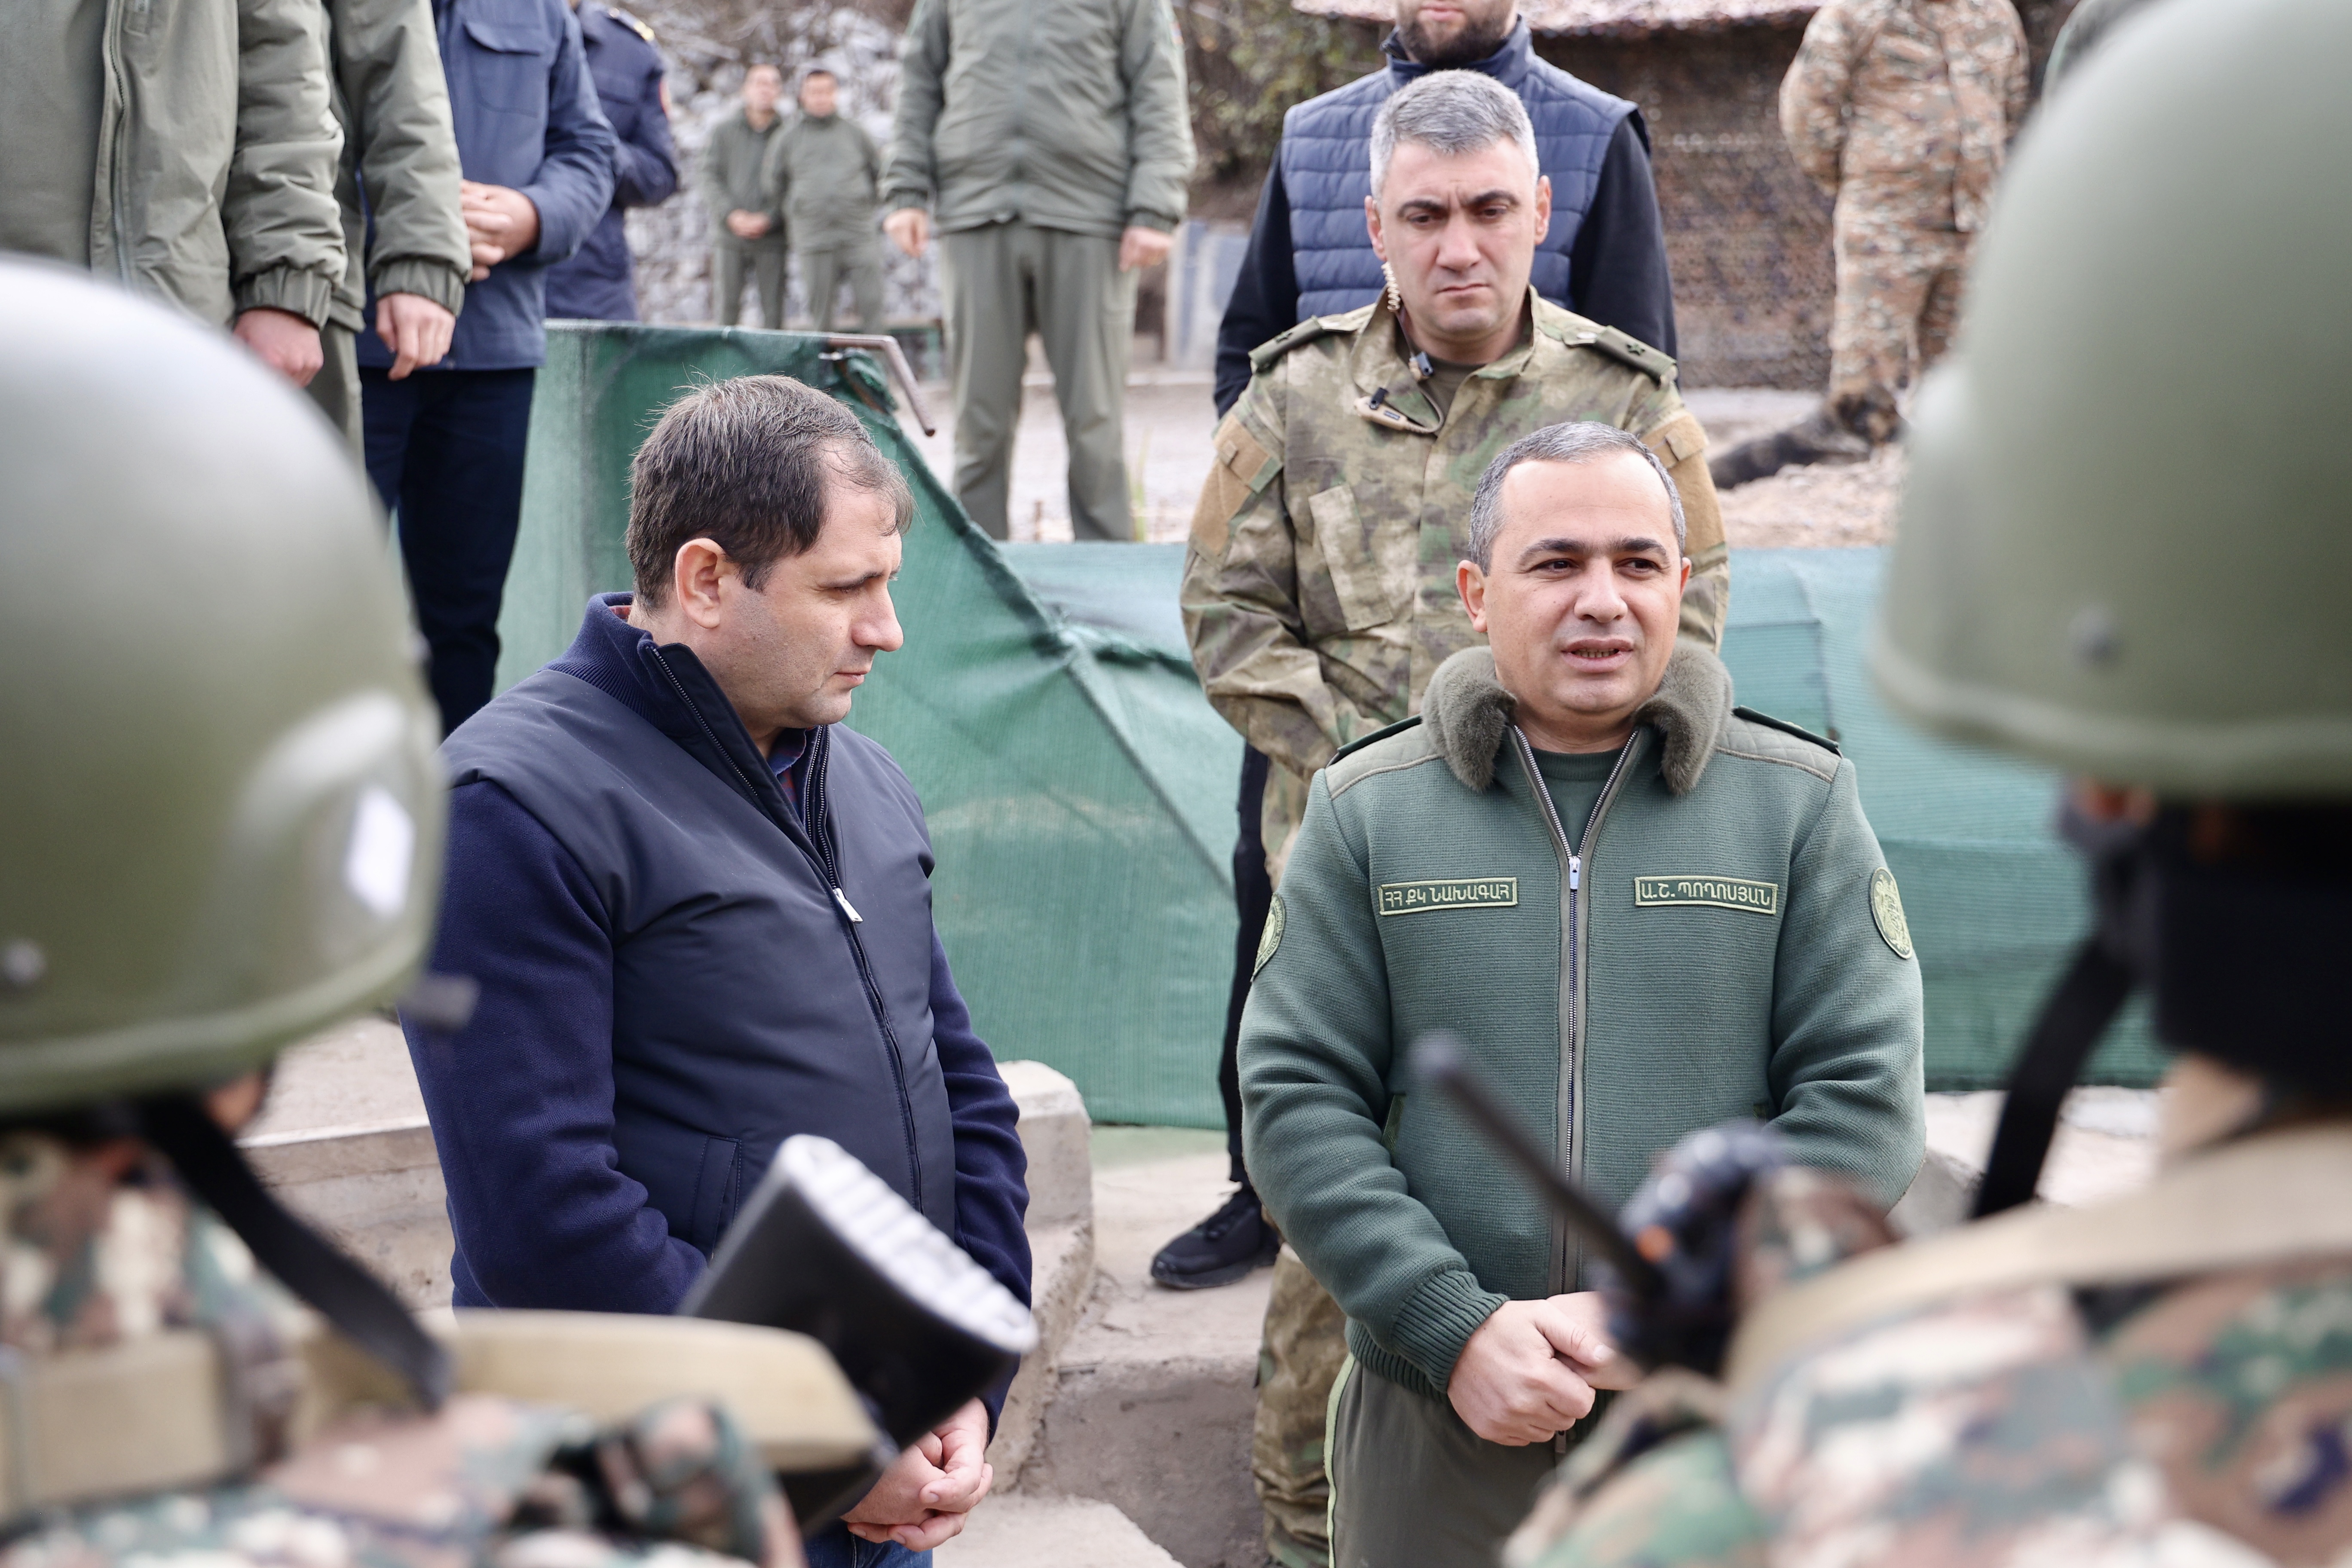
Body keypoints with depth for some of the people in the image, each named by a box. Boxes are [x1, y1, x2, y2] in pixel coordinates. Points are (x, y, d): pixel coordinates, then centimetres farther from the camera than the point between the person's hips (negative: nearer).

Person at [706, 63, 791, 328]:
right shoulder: (723, 131, 10)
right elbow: (711, 178, 5)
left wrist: (768, 219, -12)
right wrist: (732, 215, -10)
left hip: (772, 237, -1)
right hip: (728, 237, 1)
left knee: (773, 309, -3)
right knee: (726, 307, -3)